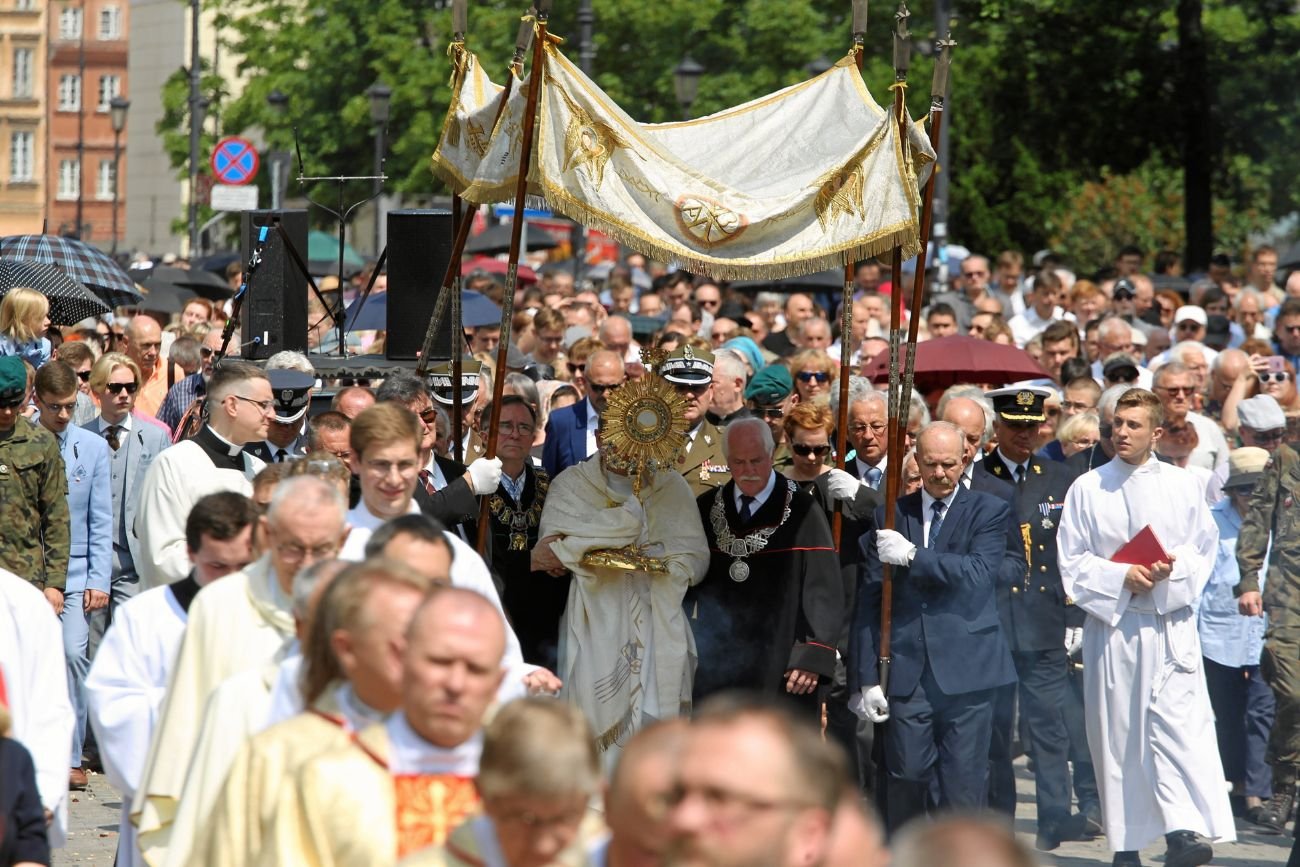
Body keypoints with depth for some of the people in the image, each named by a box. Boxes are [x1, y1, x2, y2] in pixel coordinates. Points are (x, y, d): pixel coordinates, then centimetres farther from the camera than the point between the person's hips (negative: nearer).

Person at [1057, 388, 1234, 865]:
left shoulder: (1183, 485, 7)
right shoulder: (1086, 489, 5)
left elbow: (1205, 546, 9)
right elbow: (1071, 559, 3)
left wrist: (1174, 568, -11)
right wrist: (1121, 576, -11)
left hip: (1171, 624, -1)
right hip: (1111, 624, 1)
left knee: (1179, 720, -15)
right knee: (1116, 730, 1)